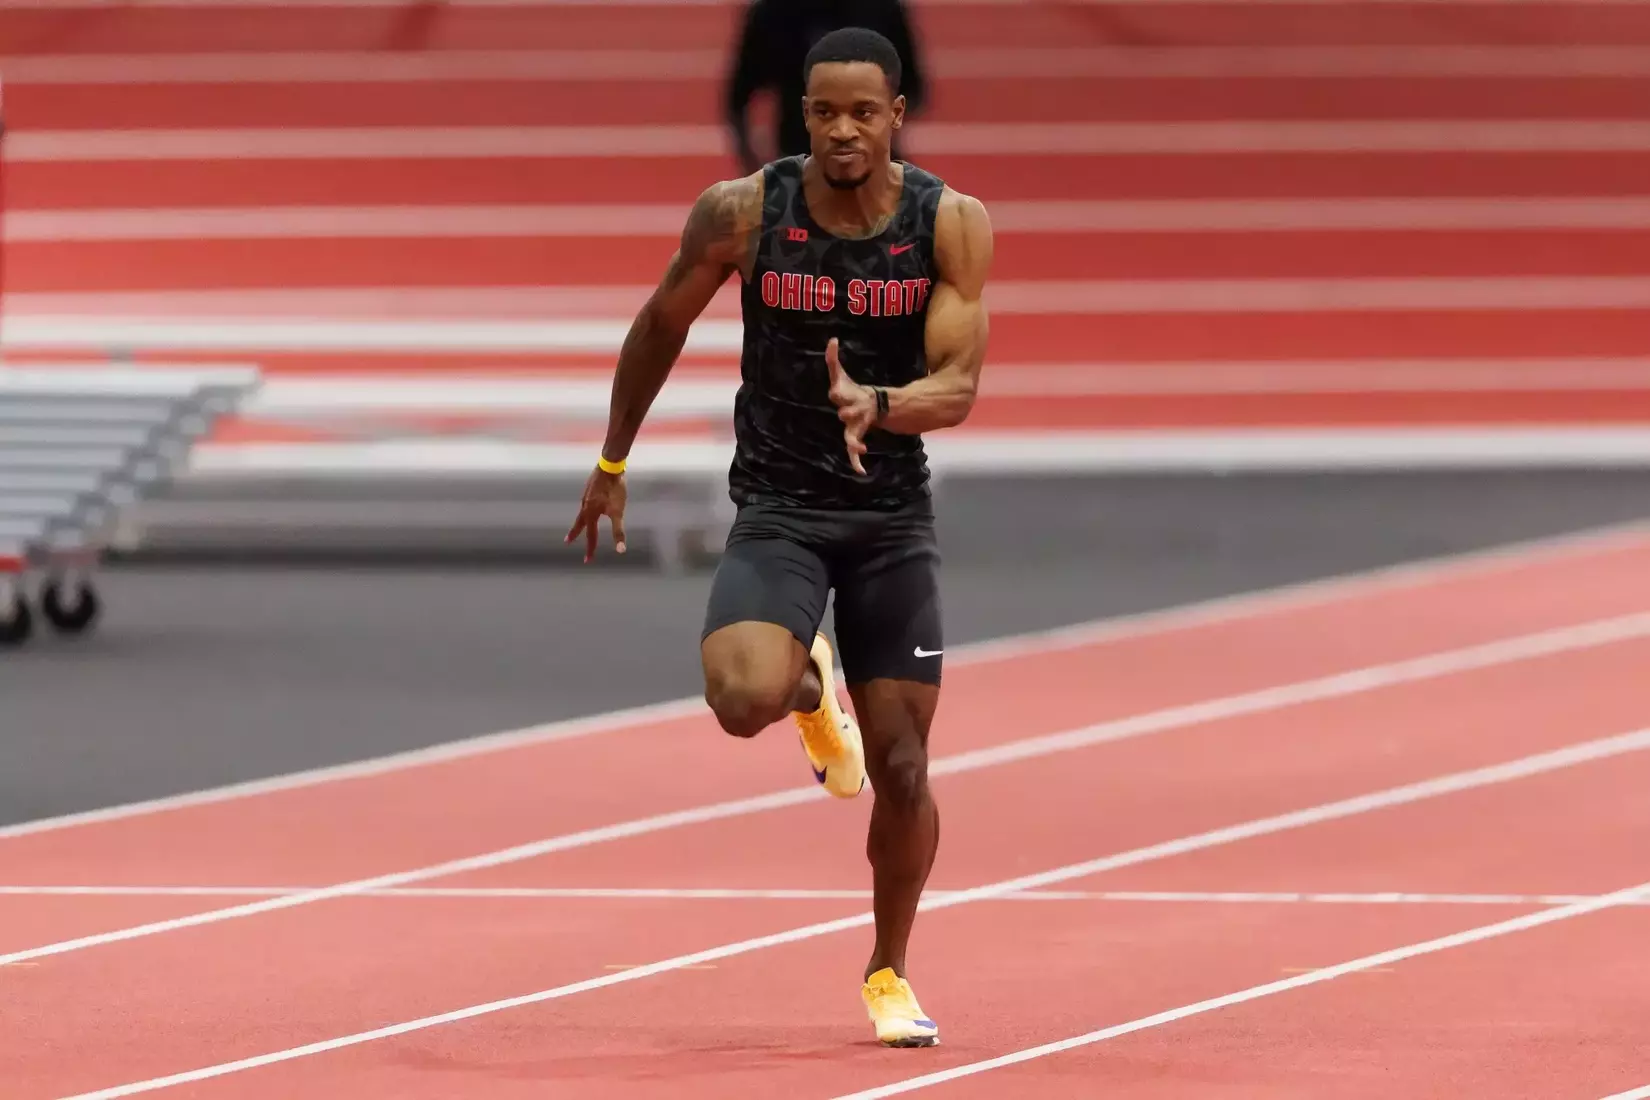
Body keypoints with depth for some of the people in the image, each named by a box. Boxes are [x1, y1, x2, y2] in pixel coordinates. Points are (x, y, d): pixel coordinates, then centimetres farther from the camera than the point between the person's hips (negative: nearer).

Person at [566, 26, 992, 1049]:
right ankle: (812, 688, 12)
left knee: (902, 771, 3)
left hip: (894, 513, 1)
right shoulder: (742, 213, -11)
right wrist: (612, 463, 13)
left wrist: (877, 406, -37)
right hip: (777, 510, -1)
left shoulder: (953, 224, -11)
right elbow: (661, 328, 6)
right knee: (744, 698, -28)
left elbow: (958, 387, -16)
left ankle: (890, 971, 28)